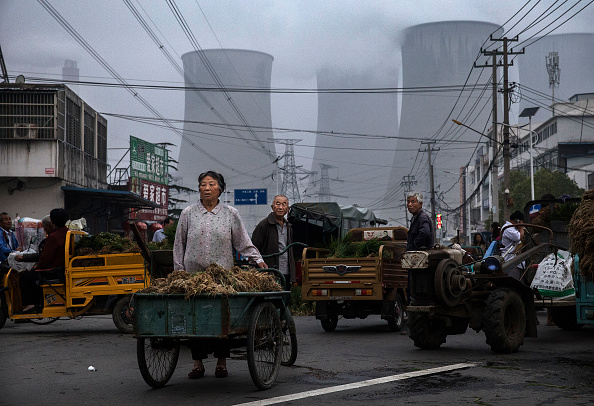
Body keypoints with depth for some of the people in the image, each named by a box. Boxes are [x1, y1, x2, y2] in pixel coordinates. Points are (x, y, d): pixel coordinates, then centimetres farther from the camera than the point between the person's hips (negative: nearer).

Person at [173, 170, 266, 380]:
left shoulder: (230, 213, 7)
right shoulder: (188, 213, 8)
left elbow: (243, 242, 9)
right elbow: (179, 245, 12)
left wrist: (258, 260, -3)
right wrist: (179, 271, 8)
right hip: (194, 274, 0)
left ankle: (221, 362, 9)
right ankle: (198, 363, 7)